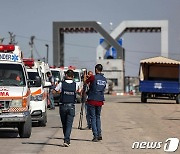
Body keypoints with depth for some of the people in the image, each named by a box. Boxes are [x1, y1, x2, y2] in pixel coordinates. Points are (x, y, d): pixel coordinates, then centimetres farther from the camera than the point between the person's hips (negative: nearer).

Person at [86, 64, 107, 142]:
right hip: (100, 100, 5)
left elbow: (86, 82, 3)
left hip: (92, 100, -5)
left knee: (93, 118, 0)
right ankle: (99, 135, 12)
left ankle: (95, 136, -5)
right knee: (98, 117, 17)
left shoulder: (93, 77, -11)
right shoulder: (104, 79, 7)